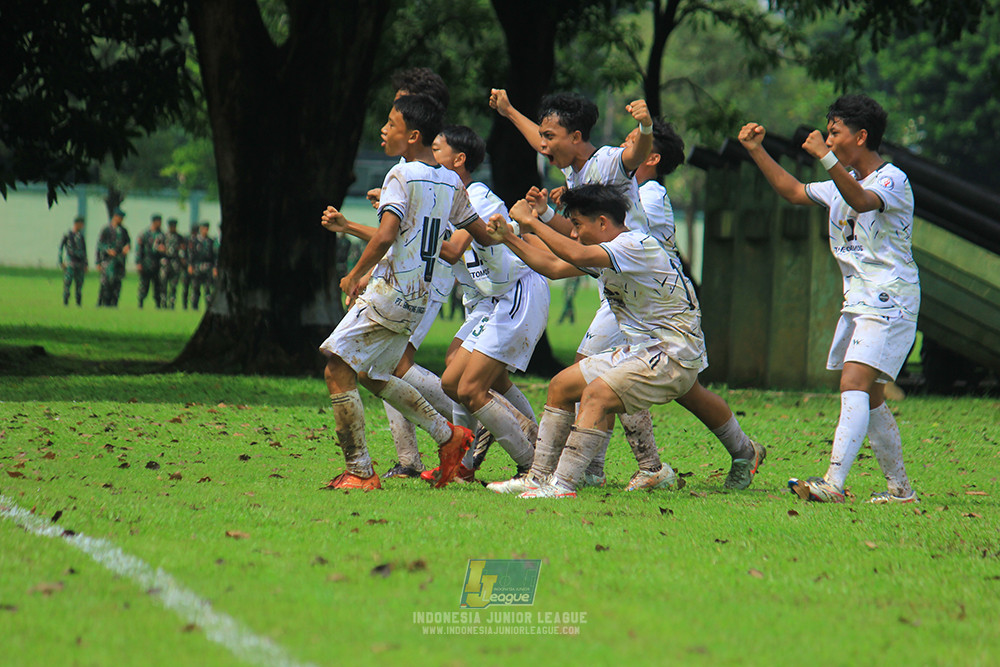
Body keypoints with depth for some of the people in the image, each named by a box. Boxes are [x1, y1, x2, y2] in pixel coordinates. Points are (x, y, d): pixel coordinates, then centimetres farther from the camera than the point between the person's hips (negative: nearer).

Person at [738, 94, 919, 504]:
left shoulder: (892, 181, -12)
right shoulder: (843, 181, 16)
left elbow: (861, 201, -33)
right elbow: (793, 191, 25)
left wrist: (826, 158, -43)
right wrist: (756, 151, 18)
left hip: (890, 304, -9)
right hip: (857, 304, 9)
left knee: (854, 386, -21)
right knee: (869, 400, 11)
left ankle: (833, 484, -32)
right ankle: (900, 488, 20)